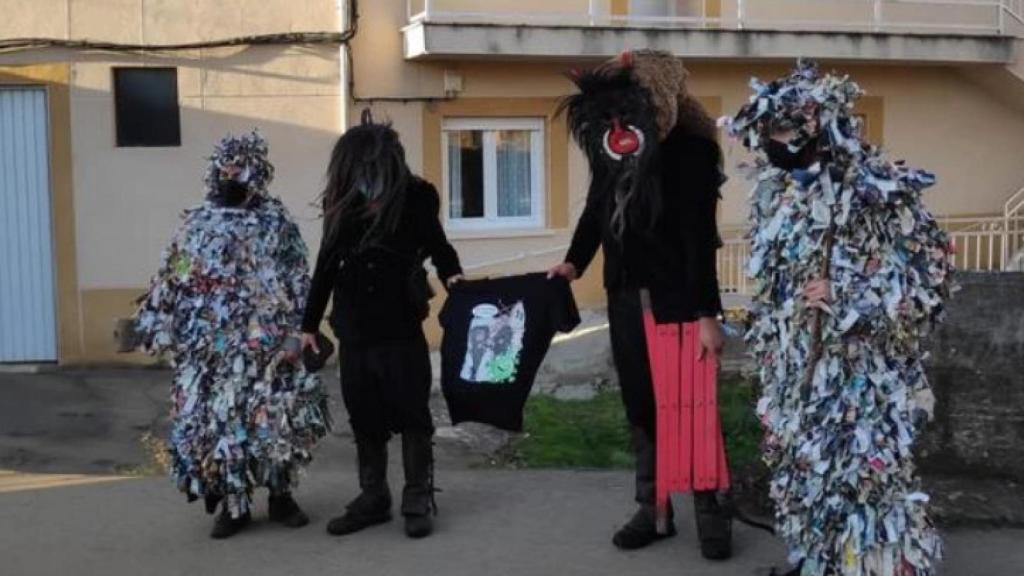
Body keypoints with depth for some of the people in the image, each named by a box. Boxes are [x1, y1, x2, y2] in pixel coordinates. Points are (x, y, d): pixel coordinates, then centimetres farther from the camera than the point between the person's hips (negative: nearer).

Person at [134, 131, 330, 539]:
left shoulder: (276, 223, 2)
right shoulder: (198, 224, 11)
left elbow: (296, 284, -2)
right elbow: (173, 279, 12)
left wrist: (293, 334, -10)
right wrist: (161, 328, 6)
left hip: (263, 341, -3)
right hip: (209, 346, 3)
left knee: (275, 414, 0)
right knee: (213, 417, 3)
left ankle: (281, 495, 16)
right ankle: (233, 502, 14)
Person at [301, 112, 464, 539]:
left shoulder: (414, 197, -5)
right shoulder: (342, 203, 5)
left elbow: (436, 244, 6)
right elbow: (326, 266, 12)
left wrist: (451, 275, -16)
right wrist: (309, 324, 14)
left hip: (401, 329, -4)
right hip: (354, 331, 4)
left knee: (411, 415, 3)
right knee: (364, 419, 11)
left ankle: (418, 502, 13)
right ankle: (373, 499, 23)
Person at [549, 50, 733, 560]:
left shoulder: (690, 150, -15)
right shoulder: (610, 143, 1)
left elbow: (699, 236, -17)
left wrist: (706, 313, -19)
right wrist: (575, 262, 3)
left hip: (676, 298, -5)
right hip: (626, 298, 6)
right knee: (641, 407, 10)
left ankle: (710, 514, 12)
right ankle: (652, 509, 19)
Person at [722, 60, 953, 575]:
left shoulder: (878, 192, -13)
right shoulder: (775, 196, 9)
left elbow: (928, 274, -12)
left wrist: (846, 300, -17)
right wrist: (768, 350, 17)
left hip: (863, 367, -7)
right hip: (797, 366, 7)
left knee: (864, 468, -7)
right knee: (801, 463, 14)